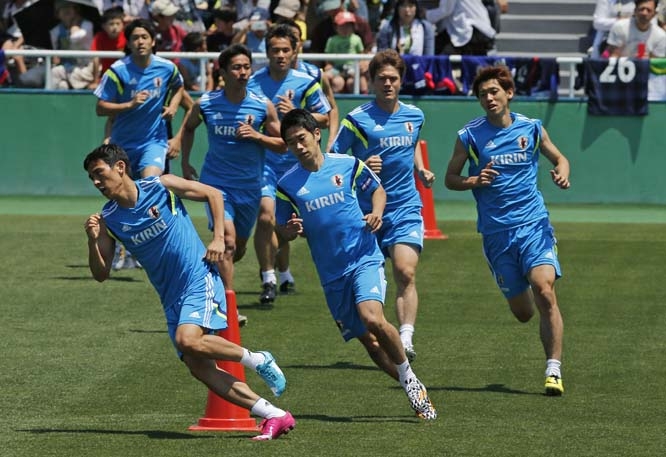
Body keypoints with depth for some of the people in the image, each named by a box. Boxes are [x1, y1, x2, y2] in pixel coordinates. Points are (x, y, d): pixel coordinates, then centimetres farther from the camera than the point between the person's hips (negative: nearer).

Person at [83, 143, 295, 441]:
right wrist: (93, 240, -15)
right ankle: (275, 416, -4)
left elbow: (213, 194, 5)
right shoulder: (108, 219, 3)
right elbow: (101, 274, 2)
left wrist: (219, 238, -5)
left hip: (199, 280, -5)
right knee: (199, 368, -7)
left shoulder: (161, 187, -7)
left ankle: (257, 360, -6)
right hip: (171, 298, 5)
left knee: (188, 340, -30)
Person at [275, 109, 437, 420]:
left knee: (372, 318, -27)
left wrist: (376, 214, -6)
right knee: (369, 341, 3)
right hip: (332, 274, 3)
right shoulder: (287, 185, 0)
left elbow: (377, 189, 14)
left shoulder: (347, 165, -1)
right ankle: (416, 392, 19)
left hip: (365, 258, -3)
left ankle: (407, 375, -4)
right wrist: (292, 229, -14)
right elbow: (283, 231, 9)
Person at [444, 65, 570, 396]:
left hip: (534, 224, 0)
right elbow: (450, 178, 8)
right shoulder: (469, 135, 0)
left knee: (544, 291, -22)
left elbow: (559, 158, 18)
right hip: (496, 233, 0)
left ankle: (554, 370, -18)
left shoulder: (531, 128, 4)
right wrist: (474, 181, -13)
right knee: (522, 312, 5)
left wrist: (562, 172, -5)